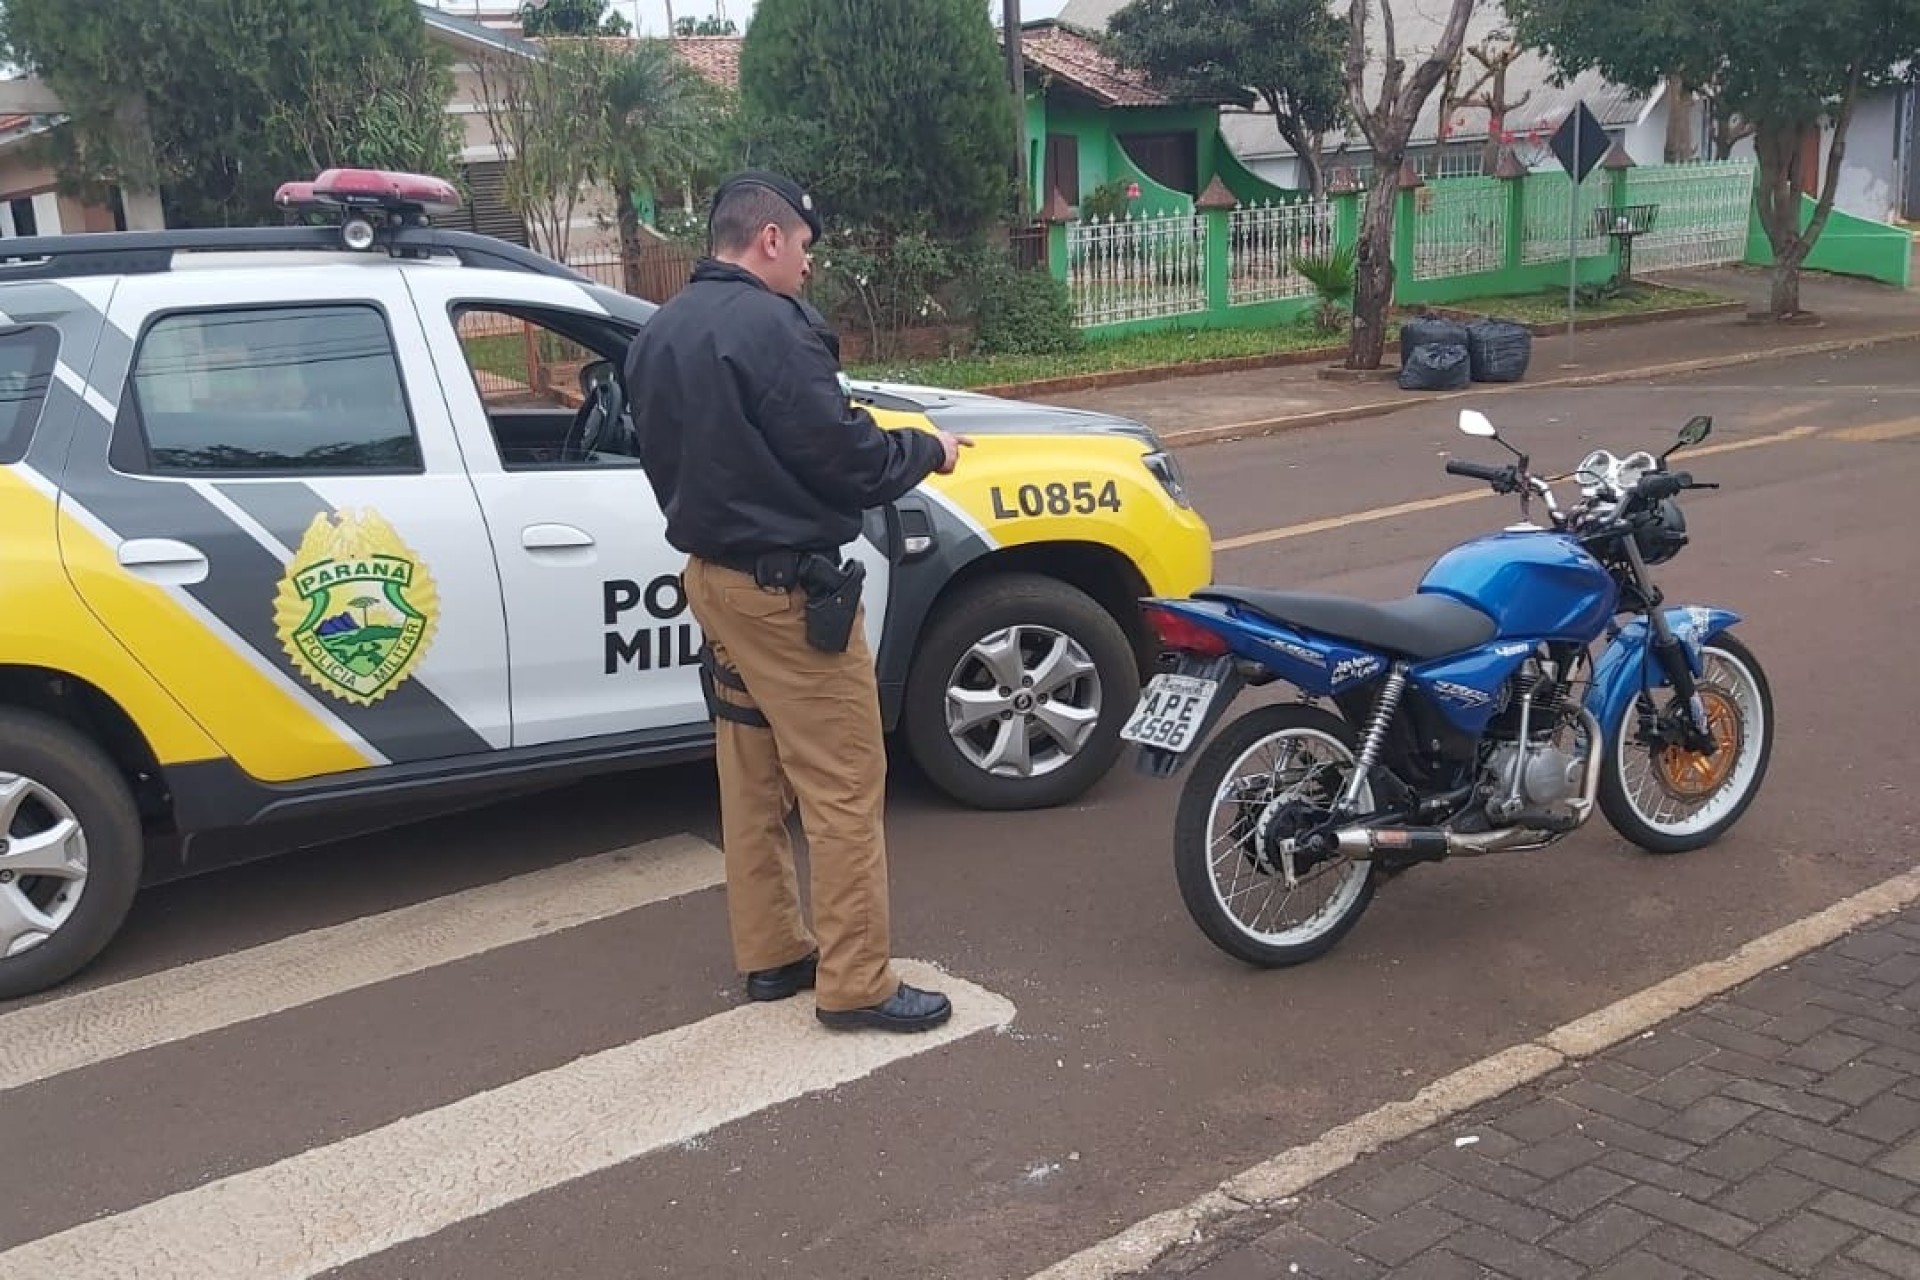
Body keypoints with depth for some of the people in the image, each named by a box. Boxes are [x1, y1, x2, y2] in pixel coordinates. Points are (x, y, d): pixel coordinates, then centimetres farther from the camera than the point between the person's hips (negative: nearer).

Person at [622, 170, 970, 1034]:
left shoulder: (660, 332, 10)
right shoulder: (768, 326, -19)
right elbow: (847, 458, -19)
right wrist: (927, 450, -2)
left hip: (710, 573, 10)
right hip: (784, 586, -9)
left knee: (752, 780, 16)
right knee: (843, 785, -2)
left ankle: (769, 953, 25)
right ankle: (854, 983, 3)